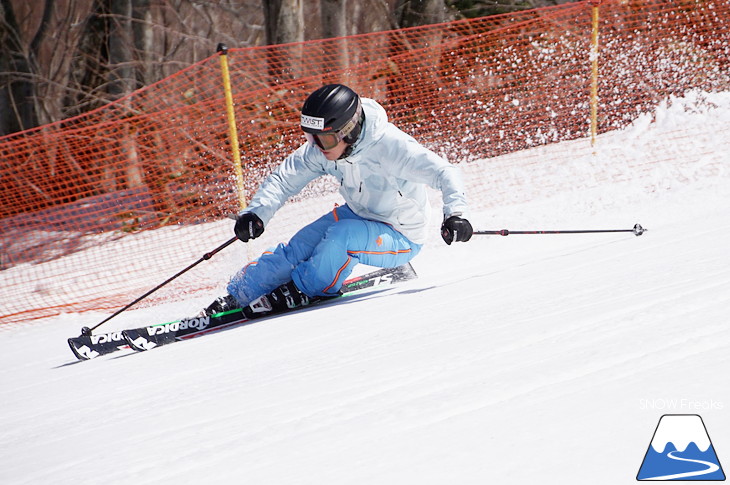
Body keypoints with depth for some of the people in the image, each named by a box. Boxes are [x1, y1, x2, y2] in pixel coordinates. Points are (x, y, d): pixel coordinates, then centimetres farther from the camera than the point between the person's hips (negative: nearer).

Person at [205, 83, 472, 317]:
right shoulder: (320, 150, -13)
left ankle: (301, 290, -7)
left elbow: (444, 173, -32)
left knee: (341, 235, -30)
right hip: (357, 216, 6)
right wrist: (255, 213, -22)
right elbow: (284, 179, -6)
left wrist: (455, 213, -48)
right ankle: (236, 296, 1)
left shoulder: (390, 146, -31)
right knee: (298, 248, -10)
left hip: (400, 240, -6)